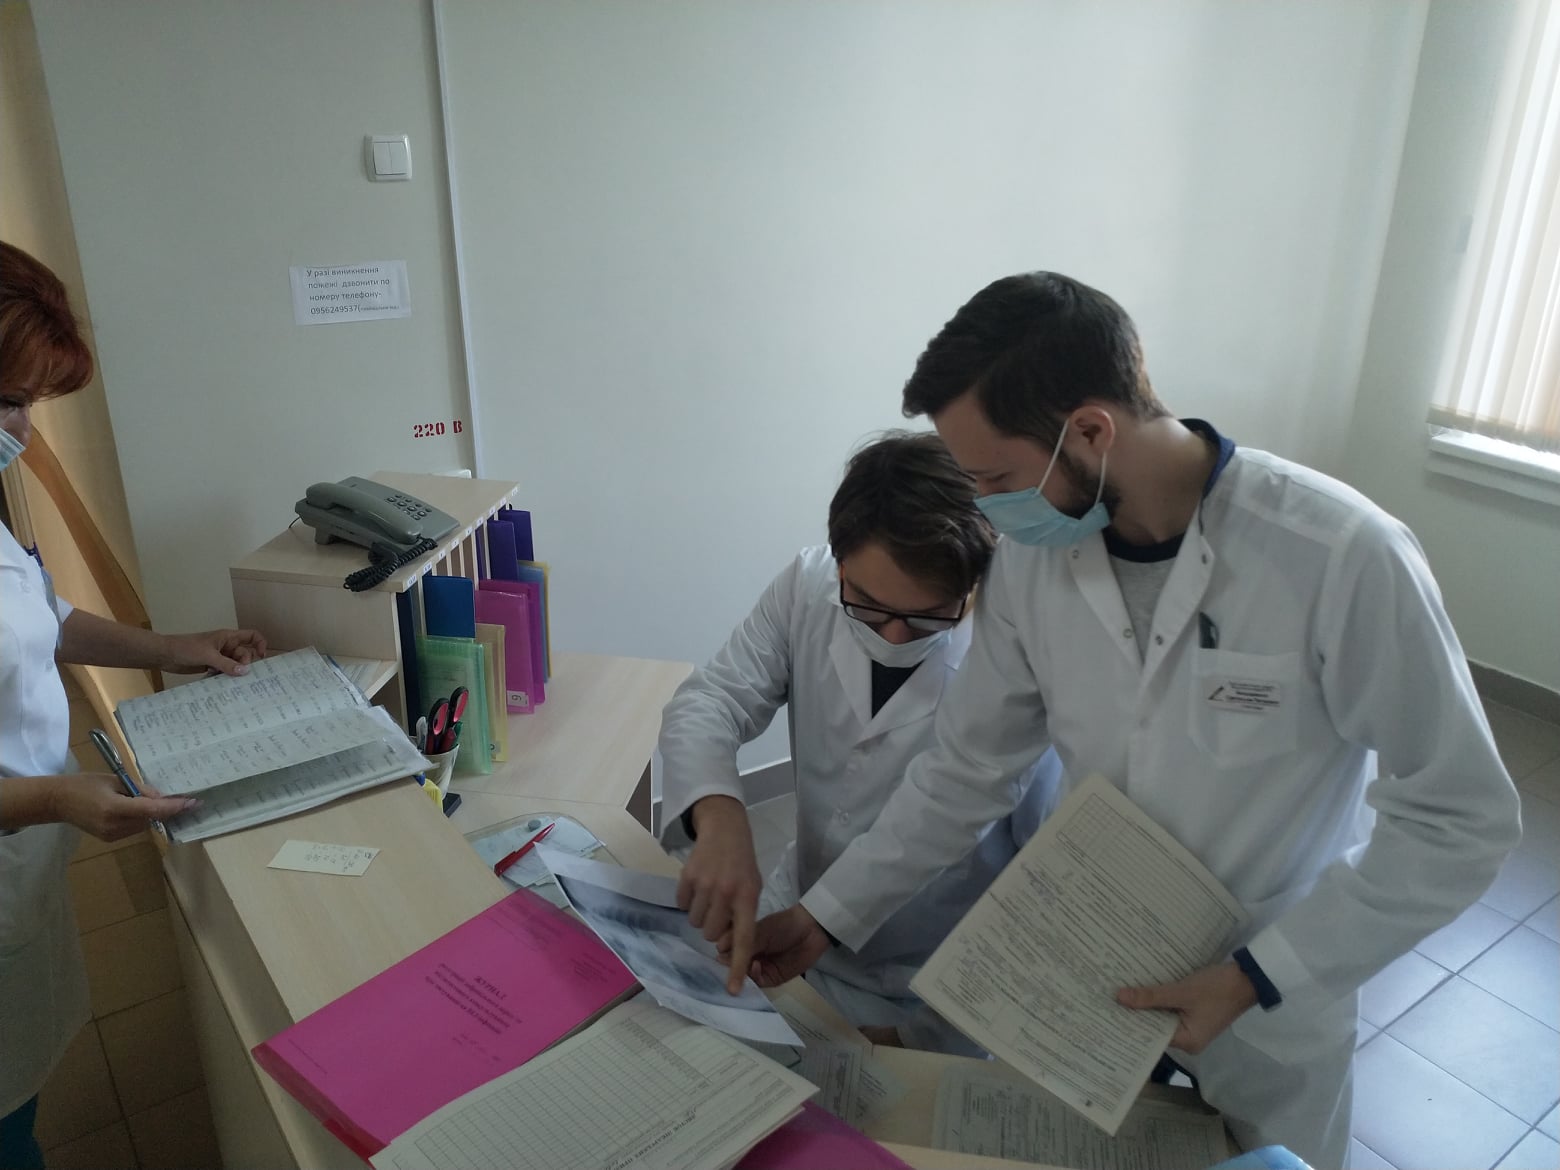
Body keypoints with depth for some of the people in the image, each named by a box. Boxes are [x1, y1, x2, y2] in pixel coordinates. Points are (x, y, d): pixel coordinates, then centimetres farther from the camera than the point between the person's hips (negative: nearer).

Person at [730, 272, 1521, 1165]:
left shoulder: (1345, 557, -28)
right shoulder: (1032, 558, -14)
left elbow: (1463, 817, -18)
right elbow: (969, 768, -3)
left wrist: (1257, 979, -22)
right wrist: (826, 916, -4)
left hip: (1272, 996, -3)